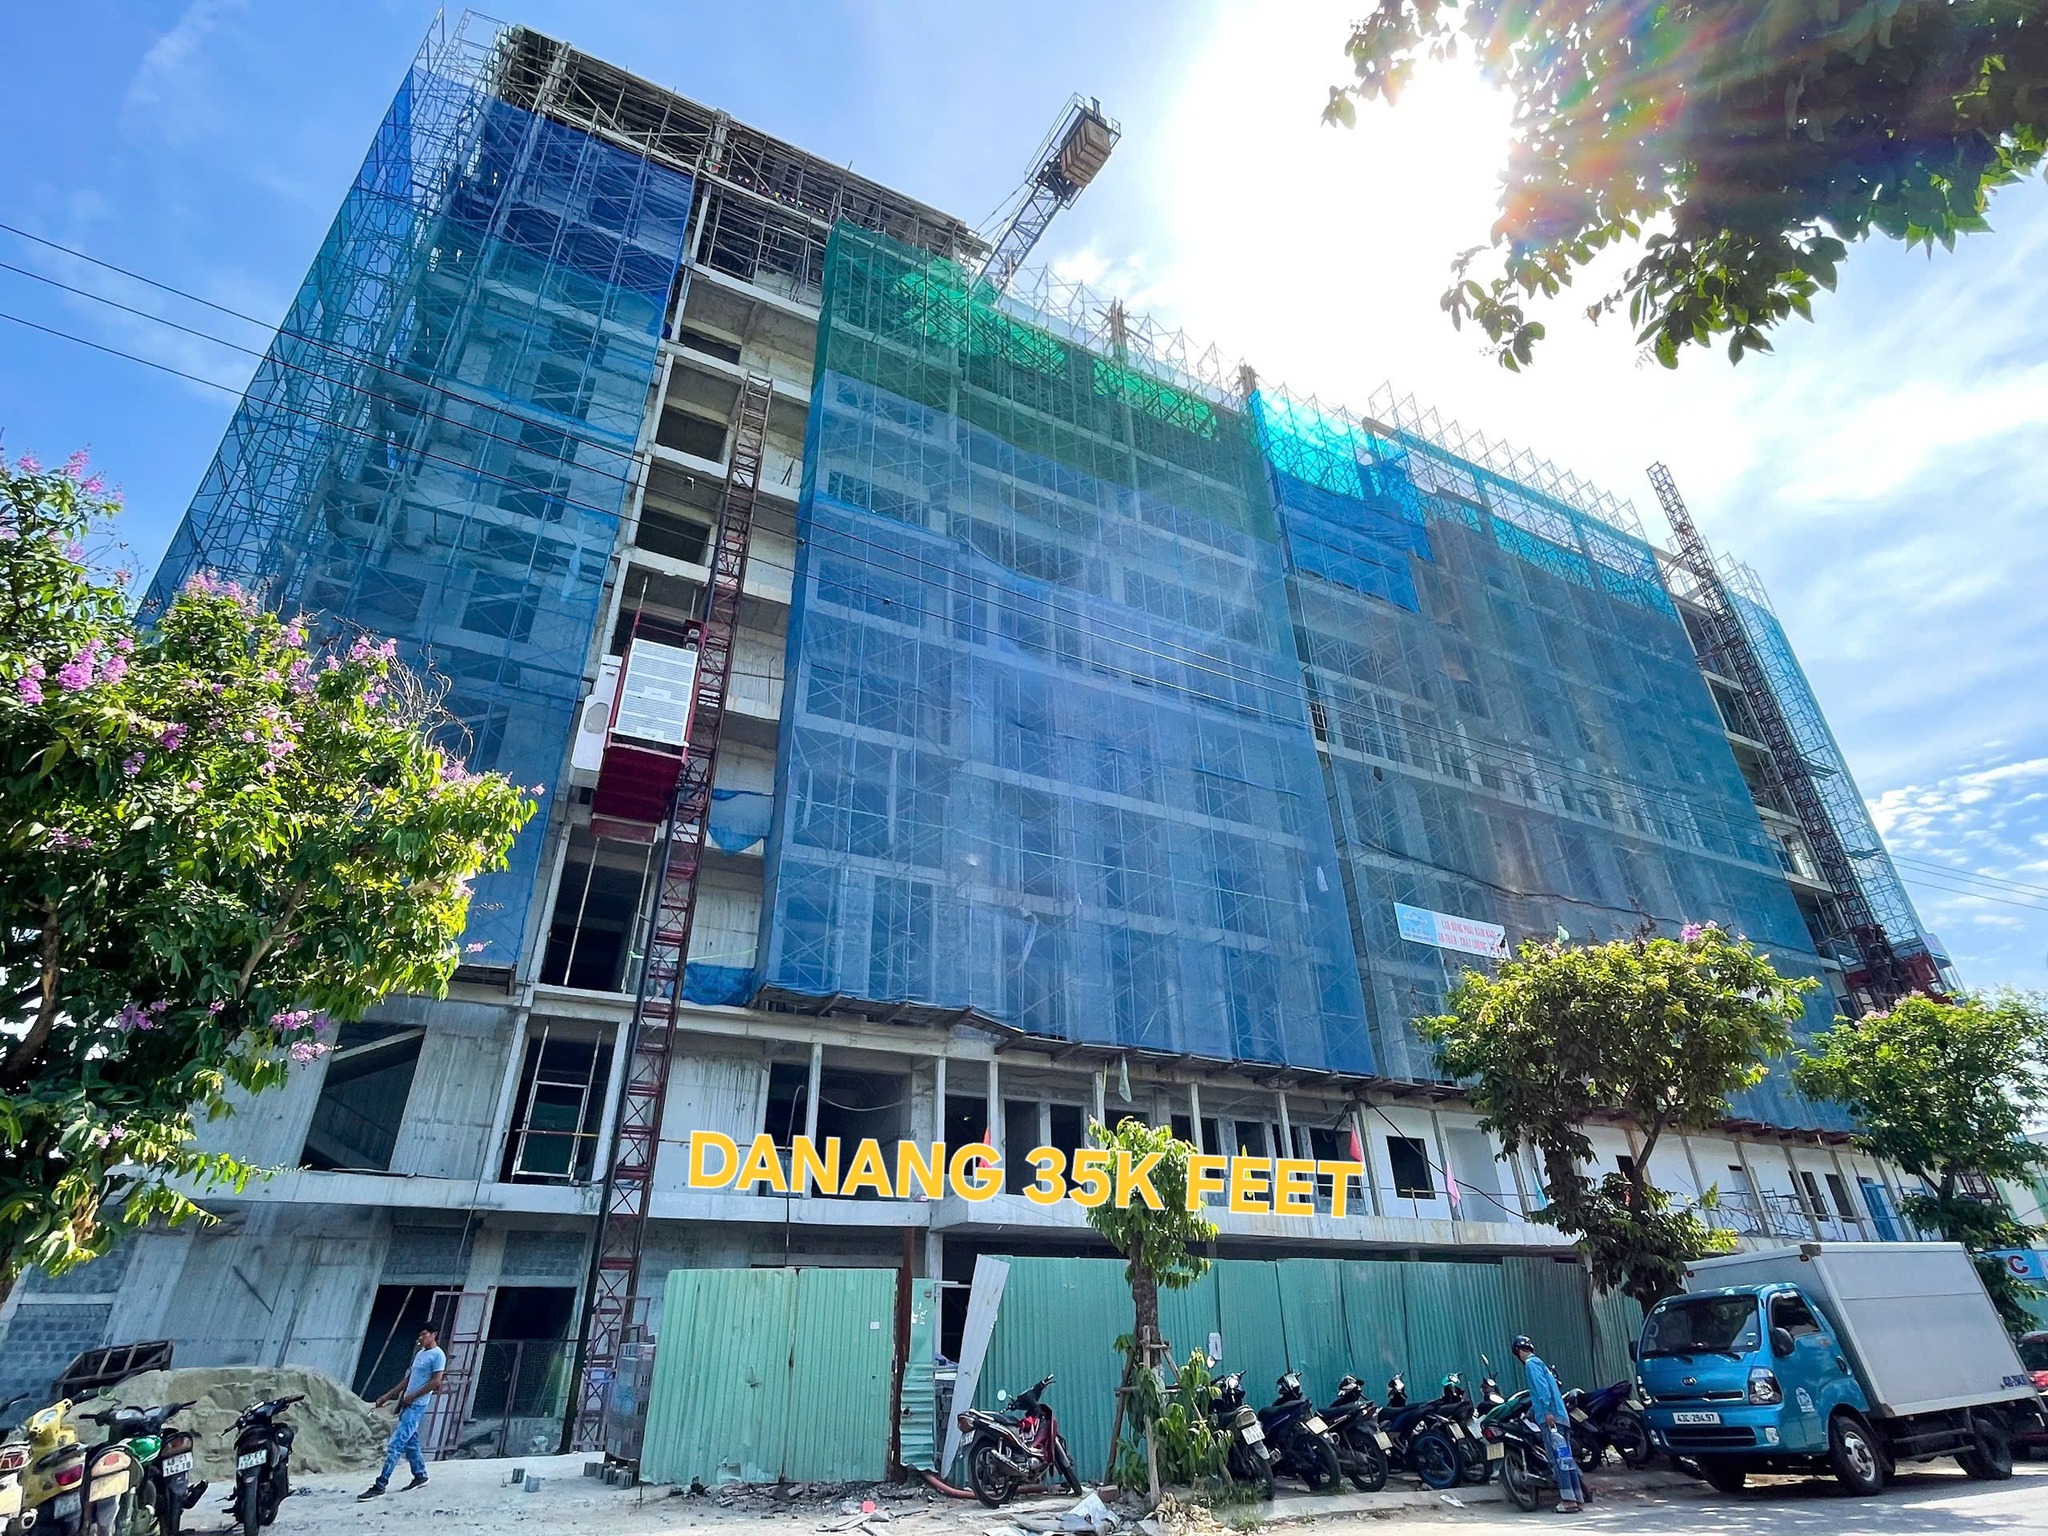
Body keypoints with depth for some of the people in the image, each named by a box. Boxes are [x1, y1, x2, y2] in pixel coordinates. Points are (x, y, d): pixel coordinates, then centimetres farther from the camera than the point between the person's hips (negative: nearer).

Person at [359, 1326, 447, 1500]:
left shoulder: (438, 1355, -13)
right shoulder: (420, 1354, 16)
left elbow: (436, 1382, -17)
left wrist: (411, 1396, -14)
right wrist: (387, 1396, 16)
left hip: (417, 1406, -9)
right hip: (407, 1404, 9)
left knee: (396, 1443, -11)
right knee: (410, 1442, 14)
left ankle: (380, 1486, -9)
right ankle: (420, 1475, 25)